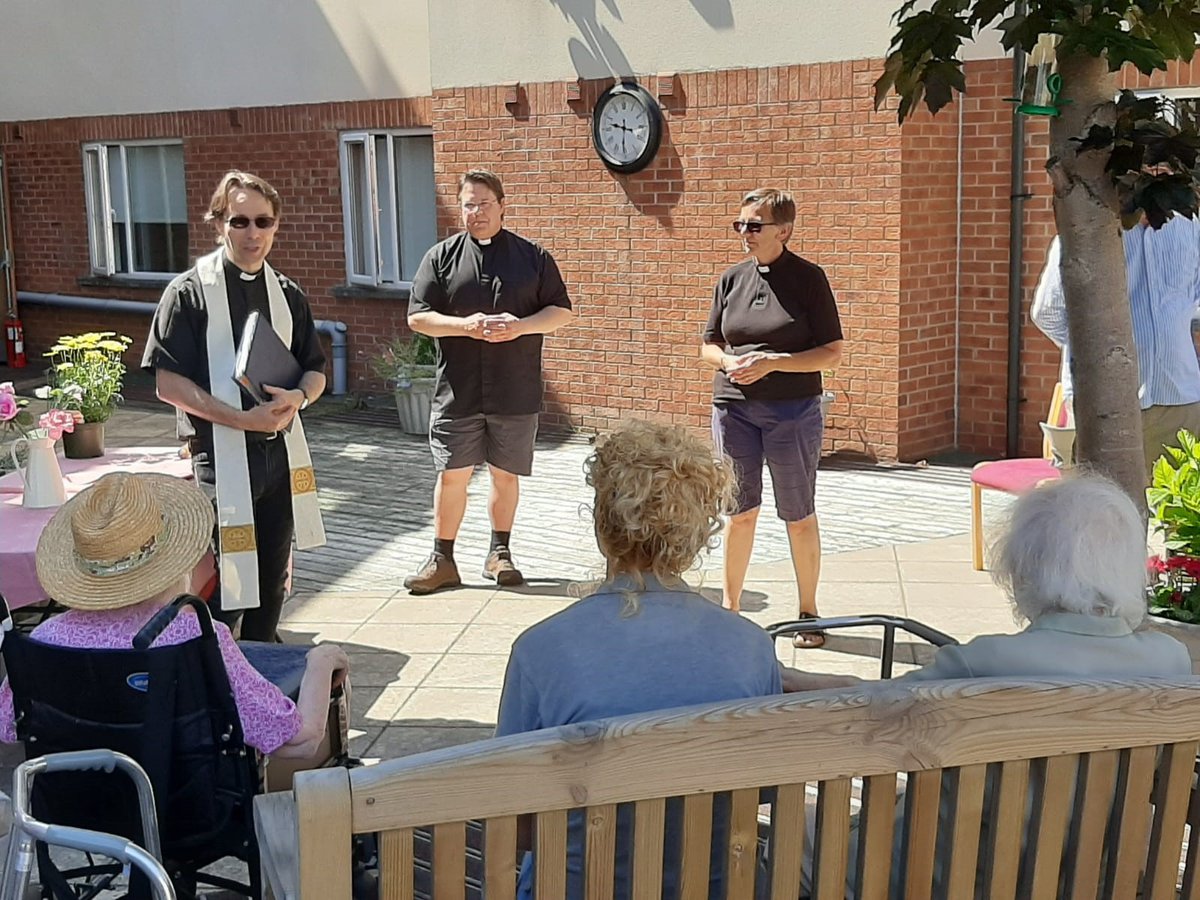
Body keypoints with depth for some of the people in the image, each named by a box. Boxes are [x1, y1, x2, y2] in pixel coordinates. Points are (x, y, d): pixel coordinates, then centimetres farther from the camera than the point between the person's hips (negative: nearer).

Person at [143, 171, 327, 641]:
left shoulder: (287, 295, 10)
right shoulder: (190, 292, -6)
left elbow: (315, 371, 14)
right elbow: (168, 383, -10)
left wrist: (298, 397, -10)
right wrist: (242, 418, -20)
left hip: (282, 452, 5)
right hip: (221, 457, -5)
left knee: (272, 580, 14)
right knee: (223, 585, -5)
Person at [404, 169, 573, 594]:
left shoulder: (533, 256, 5)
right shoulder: (441, 256, 4)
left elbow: (560, 311, 4)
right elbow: (417, 317, 0)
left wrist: (521, 326, -15)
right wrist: (465, 325, -16)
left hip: (515, 394, 1)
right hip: (457, 392, 0)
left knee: (506, 475, 10)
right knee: (452, 475, 2)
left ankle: (499, 554, 25)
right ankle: (442, 561, 14)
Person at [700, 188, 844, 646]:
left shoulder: (808, 278, -5)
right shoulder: (731, 279, 7)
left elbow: (831, 352, -8)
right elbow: (708, 346, 13)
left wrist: (772, 362, -18)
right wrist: (730, 362, -9)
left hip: (794, 410, -3)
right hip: (734, 407, 3)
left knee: (799, 515, 6)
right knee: (740, 511, 9)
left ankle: (808, 612, 20)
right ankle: (730, 606, 21)